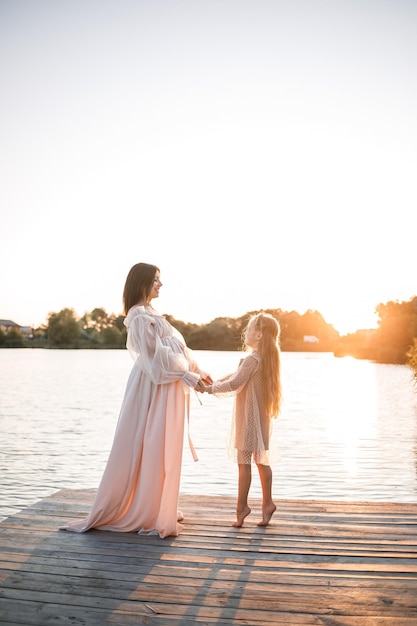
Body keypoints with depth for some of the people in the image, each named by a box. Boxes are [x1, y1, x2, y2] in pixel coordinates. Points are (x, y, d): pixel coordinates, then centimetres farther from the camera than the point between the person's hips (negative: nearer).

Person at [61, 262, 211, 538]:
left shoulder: (151, 314, 18)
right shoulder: (140, 316, -13)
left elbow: (175, 347, 16)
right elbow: (156, 354, -20)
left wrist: (197, 371, 11)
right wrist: (187, 376, -19)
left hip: (168, 385, 10)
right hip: (155, 387, -10)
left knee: (163, 450, 15)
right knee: (149, 448, -2)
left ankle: (158, 508, 27)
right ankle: (144, 513, 9)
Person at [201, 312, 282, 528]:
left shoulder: (252, 359, -18)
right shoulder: (266, 358, 11)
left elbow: (235, 384, -20)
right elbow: (238, 375, 15)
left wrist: (211, 388, -9)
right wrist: (217, 382, 6)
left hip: (249, 417, -9)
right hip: (262, 416, 9)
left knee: (244, 462, -1)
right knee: (261, 461, 14)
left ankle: (242, 506, 6)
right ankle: (267, 502, 19)